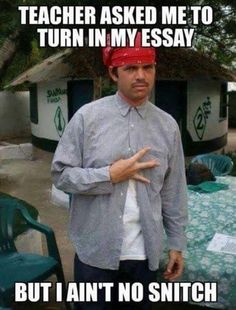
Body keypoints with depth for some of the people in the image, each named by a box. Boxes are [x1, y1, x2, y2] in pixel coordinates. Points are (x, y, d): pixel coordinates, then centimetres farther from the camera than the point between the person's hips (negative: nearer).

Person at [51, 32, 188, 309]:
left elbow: (174, 192, 4)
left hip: (145, 254, 3)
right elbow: (61, 175, -7)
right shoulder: (87, 116, -8)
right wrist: (110, 176, -17)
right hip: (96, 253, -2)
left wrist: (176, 243, 6)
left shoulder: (168, 125, 1)